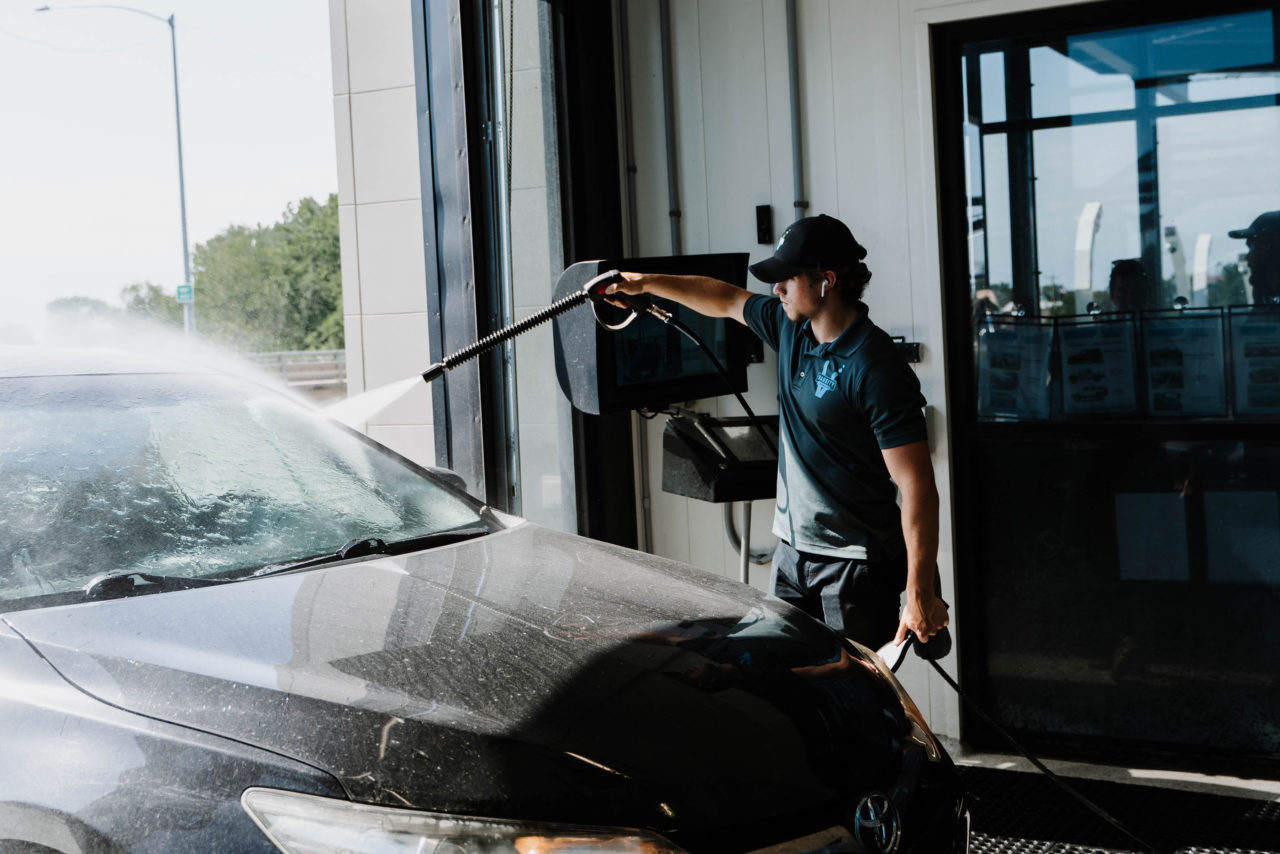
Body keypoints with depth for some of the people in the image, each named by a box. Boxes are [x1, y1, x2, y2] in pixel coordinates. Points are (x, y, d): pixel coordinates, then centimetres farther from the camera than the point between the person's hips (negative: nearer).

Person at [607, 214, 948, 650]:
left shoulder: (876, 369, -20)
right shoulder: (791, 326, 5)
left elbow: (918, 488, -22)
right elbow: (726, 299, 27)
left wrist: (920, 595, -24)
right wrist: (647, 282, 26)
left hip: (855, 562, -8)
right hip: (792, 549, 8)